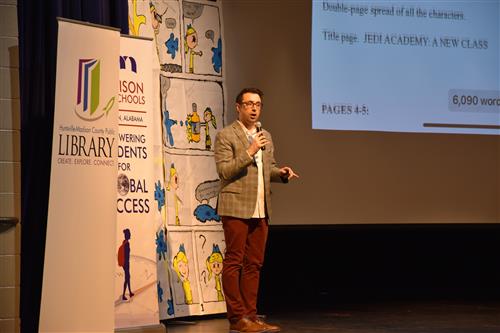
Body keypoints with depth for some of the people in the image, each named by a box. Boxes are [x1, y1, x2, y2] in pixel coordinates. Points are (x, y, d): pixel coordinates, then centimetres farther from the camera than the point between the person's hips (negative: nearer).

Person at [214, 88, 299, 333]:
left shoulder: (266, 136, 17)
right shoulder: (225, 136, -4)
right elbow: (224, 171, -12)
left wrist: (281, 173, 2)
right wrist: (249, 152, -19)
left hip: (260, 210, 7)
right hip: (236, 208, -7)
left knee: (254, 264, 8)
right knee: (234, 262, -3)